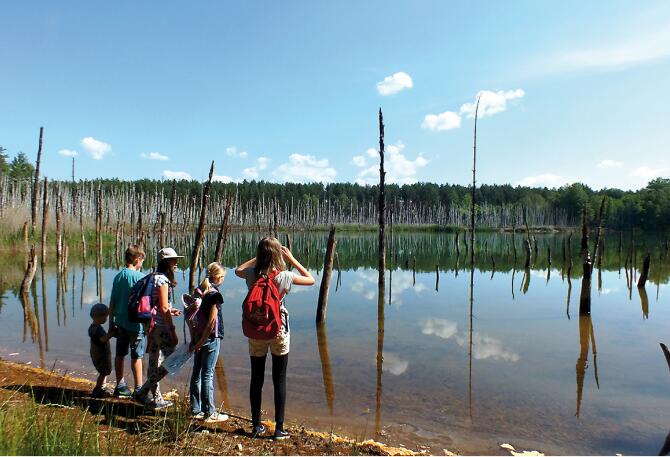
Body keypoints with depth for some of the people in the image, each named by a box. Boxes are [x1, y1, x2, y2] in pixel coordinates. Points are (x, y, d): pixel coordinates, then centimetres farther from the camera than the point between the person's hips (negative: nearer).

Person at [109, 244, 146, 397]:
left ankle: (120, 386, 25)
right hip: (135, 322, -6)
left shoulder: (118, 276, 4)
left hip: (120, 322, 6)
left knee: (120, 354, 14)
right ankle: (138, 389, 9)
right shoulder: (139, 276, -13)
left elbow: (112, 302, 7)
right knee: (136, 356, 2)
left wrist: (111, 322, 14)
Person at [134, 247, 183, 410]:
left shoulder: (154, 277, 13)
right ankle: (142, 392, 3)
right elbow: (164, 308, -18)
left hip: (151, 325, 10)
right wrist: (173, 331, -16)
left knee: (154, 363, 15)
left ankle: (156, 399, 26)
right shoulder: (163, 279, -15)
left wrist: (169, 311, 21)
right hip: (160, 326, -10)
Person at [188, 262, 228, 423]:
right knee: (208, 375, -1)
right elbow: (212, 321, -19)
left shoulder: (197, 292, 6)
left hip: (197, 337, 7)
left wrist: (194, 339, 10)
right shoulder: (215, 295, -15)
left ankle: (196, 410, 24)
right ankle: (209, 413, 9)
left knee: (196, 373, 14)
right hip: (211, 339, -7)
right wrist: (201, 341, -12)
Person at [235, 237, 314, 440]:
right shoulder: (284, 276, -15)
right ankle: (279, 428, 14)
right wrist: (292, 259, 3)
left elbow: (238, 270, 17)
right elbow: (310, 279, 2)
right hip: (279, 331, -2)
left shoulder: (251, 274, -9)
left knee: (256, 379, 14)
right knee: (279, 380, 8)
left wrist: (258, 258, 14)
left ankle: (256, 426, 24)